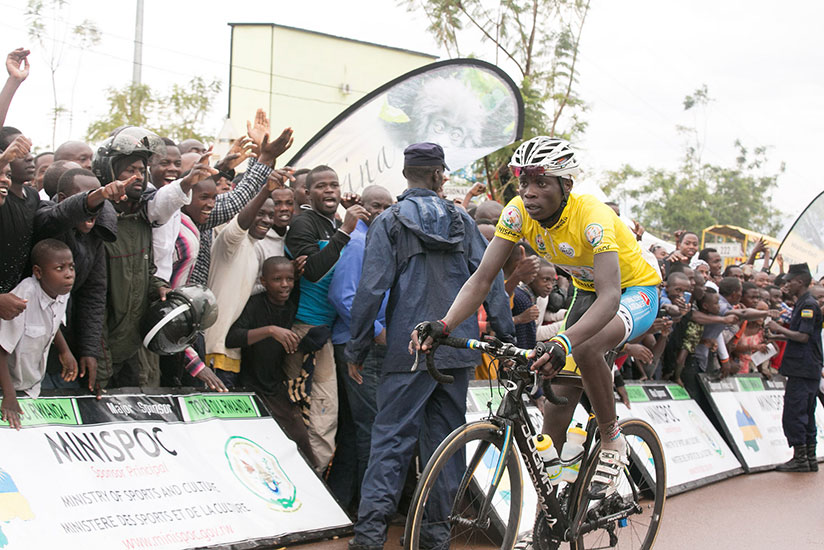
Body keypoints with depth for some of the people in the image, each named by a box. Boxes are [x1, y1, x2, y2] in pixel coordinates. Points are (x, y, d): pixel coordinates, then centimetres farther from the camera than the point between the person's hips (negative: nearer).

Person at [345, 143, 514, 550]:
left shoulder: (388, 223, -1)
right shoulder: (462, 221, 8)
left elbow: (371, 290, -7)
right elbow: (490, 280, 5)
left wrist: (356, 349, -1)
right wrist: (507, 338, 11)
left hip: (409, 348, -3)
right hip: (457, 347, 3)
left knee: (392, 437, -2)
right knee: (445, 439, 10)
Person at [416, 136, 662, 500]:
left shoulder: (592, 217, -34)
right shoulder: (518, 213, -18)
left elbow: (610, 297, -45)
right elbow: (483, 277, -20)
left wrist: (564, 343, -62)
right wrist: (444, 325, -38)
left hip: (636, 291, -6)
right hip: (587, 292, 6)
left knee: (585, 348, -36)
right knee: (557, 406, -3)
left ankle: (612, 442, -13)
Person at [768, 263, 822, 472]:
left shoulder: (808, 305, -14)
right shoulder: (803, 304, 18)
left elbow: (804, 336, -20)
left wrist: (780, 329, -12)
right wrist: (781, 333, 15)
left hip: (802, 370, -10)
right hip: (807, 369, 10)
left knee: (793, 414, -8)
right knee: (806, 415, 12)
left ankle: (800, 459, -6)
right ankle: (810, 459, 16)